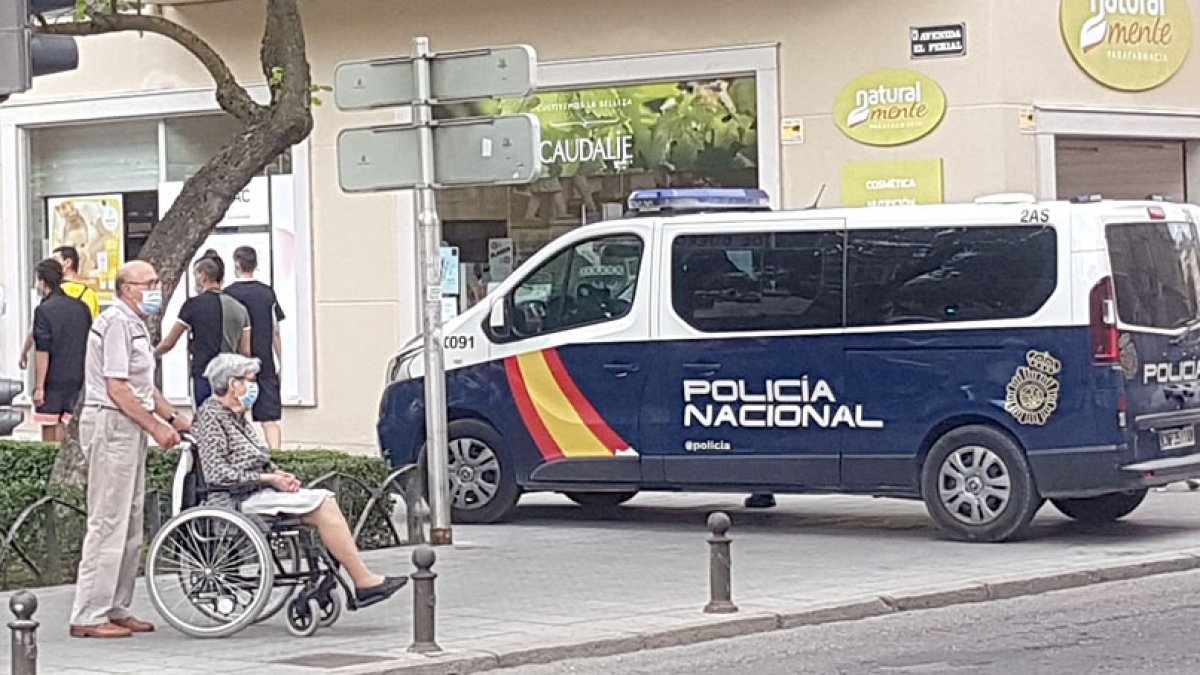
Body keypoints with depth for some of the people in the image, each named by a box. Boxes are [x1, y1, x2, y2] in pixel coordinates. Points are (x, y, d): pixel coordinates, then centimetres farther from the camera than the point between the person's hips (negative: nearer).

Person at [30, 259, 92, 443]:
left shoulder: (44, 310, -12)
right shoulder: (81, 308, 8)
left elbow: (43, 352, -15)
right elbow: (89, 346, 13)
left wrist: (39, 387, -13)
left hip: (52, 380, -6)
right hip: (75, 379, 6)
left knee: (48, 430, 2)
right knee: (61, 426, 11)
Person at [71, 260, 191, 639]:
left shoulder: (136, 324, 19)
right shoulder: (116, 323, -14)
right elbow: (116, 388, -19)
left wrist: (172, 417, 15)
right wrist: (155, 427, -16)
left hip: (130, 427, 11)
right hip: (110, 424, -11)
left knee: (130, 525, 12)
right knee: (108, 523, -10)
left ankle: (116, 609, 18)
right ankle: (88, 616, -8)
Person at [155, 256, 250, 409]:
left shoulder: (194, 305, -5)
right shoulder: (239, 308, 9)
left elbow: (168, 344, 2)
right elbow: (246, 351, 7)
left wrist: (151, 355, 20)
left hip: (203, 376, -5)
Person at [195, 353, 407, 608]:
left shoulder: (237, 416, 20)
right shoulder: (211, 417, -10)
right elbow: (216, 474, -19)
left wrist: (279, 474, 3)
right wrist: (269, 479, -15)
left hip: (256, 490, 9)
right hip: (237, 498, -9)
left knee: (326, 500, -9)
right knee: (322, 505, -19)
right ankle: (364, 581, -17)